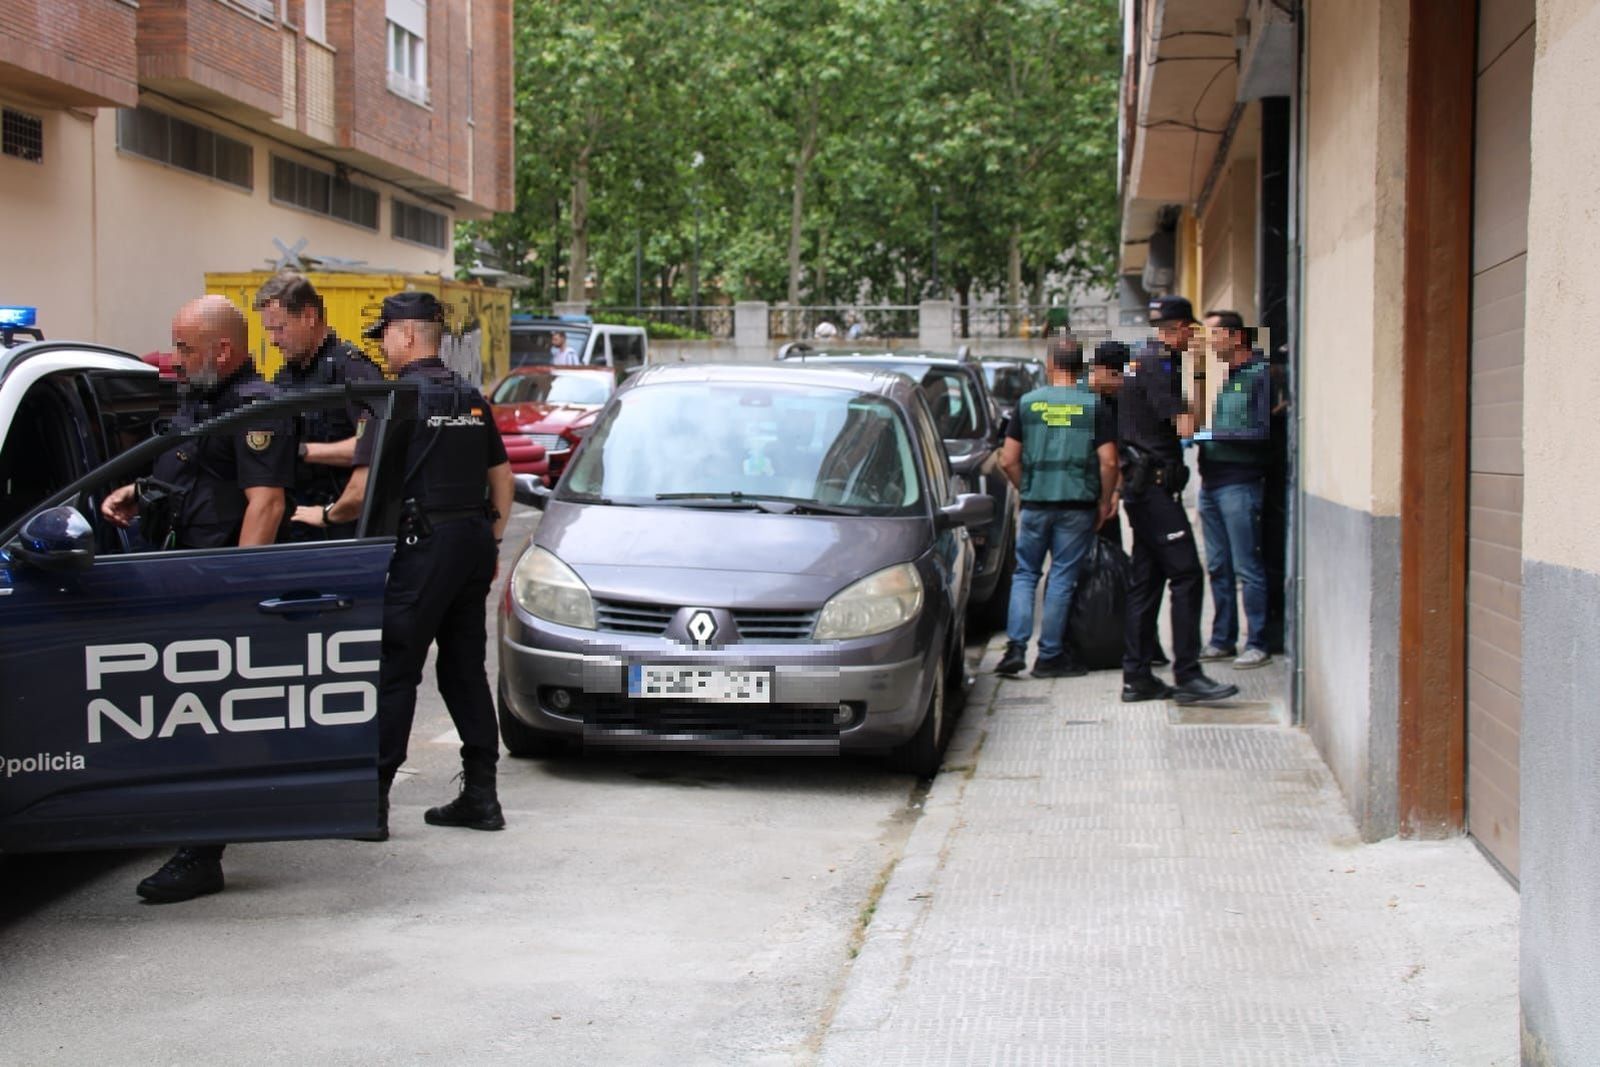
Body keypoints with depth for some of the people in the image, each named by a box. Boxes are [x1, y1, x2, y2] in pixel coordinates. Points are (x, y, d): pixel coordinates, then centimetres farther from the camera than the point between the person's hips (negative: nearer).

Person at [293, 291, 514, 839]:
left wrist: (326, 515, 6)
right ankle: (480, 795, 14)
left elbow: (363, 490, -12)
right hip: (474, 543, 7)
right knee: (465, 668, 12)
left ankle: (371, 800, -3)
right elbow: (502, 479, 18)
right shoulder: (471, 398, 14)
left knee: (394, 670, -3)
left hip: (425, 546, -7)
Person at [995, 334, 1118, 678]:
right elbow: (1109, 462, -7)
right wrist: (1104, 501, 5)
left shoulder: (1028, 402, 2)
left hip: (1035, 504, 1)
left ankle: (1016, 646, -1)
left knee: (1025, 574, 13)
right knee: (1062, 578, 4)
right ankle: (1049, 656, 6)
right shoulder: (1094, 406, -2)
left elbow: (1008, 460, 1)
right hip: (1077, 506, -1)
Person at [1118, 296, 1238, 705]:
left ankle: (1137, 677, 13)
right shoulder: (1158, 364, -13)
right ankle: (1187, 675, -11)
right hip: (1154, 483, -11)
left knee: (1145, 580, 11)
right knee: (1186, 575, -10)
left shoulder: (1141, 360, 18)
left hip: (1140, 484, 11)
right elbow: (1185, 427, -18)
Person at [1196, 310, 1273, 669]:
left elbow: (1263, 430, -15)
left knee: (1247, 567, -4)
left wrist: (1217, 431, -17)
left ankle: (1257, 643, 2)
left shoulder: (1259, 374, -8)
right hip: (1210, 480, 8)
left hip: (1240, 481, -8)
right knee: (1218, 567, 12)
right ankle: (1222, 639, 19)